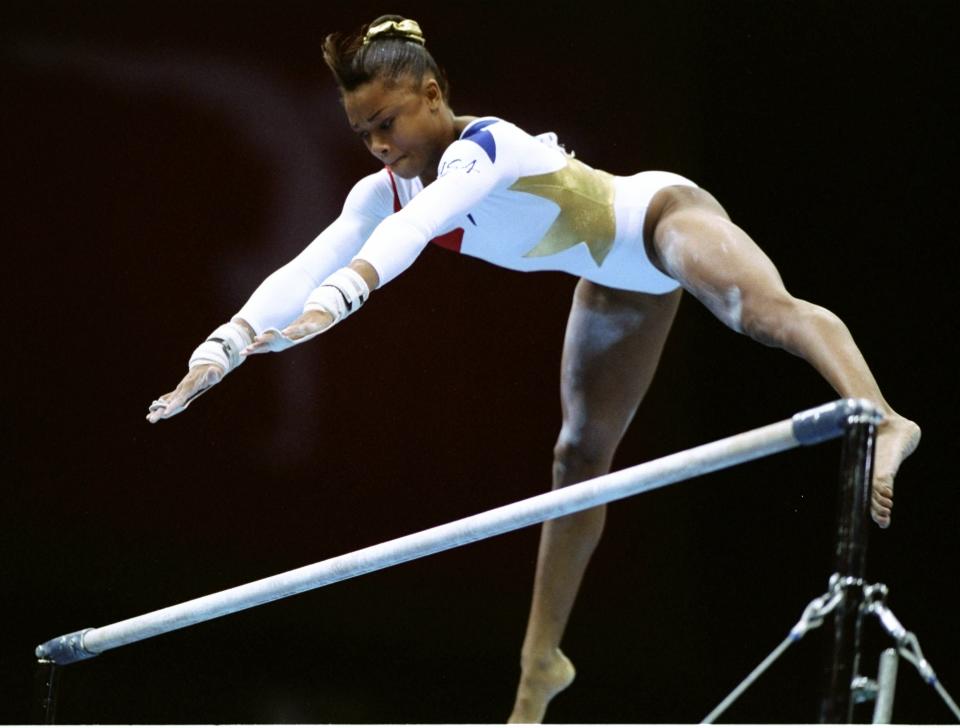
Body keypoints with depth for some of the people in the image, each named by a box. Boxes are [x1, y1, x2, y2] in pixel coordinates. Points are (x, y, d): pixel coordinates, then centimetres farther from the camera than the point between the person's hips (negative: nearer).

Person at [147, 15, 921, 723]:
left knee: (765, 309, -40)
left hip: (660, 218, -8)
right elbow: (303, 269, -14)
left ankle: (880, 422, -60)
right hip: (618, 282, 9)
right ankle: (541, 663, 23)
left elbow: (419, 224, -51)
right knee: (579, 459, 14)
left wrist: (338, 296, -66)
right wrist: (220, 347, -26)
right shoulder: (386, 191, -9)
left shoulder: (483, 147, -33)